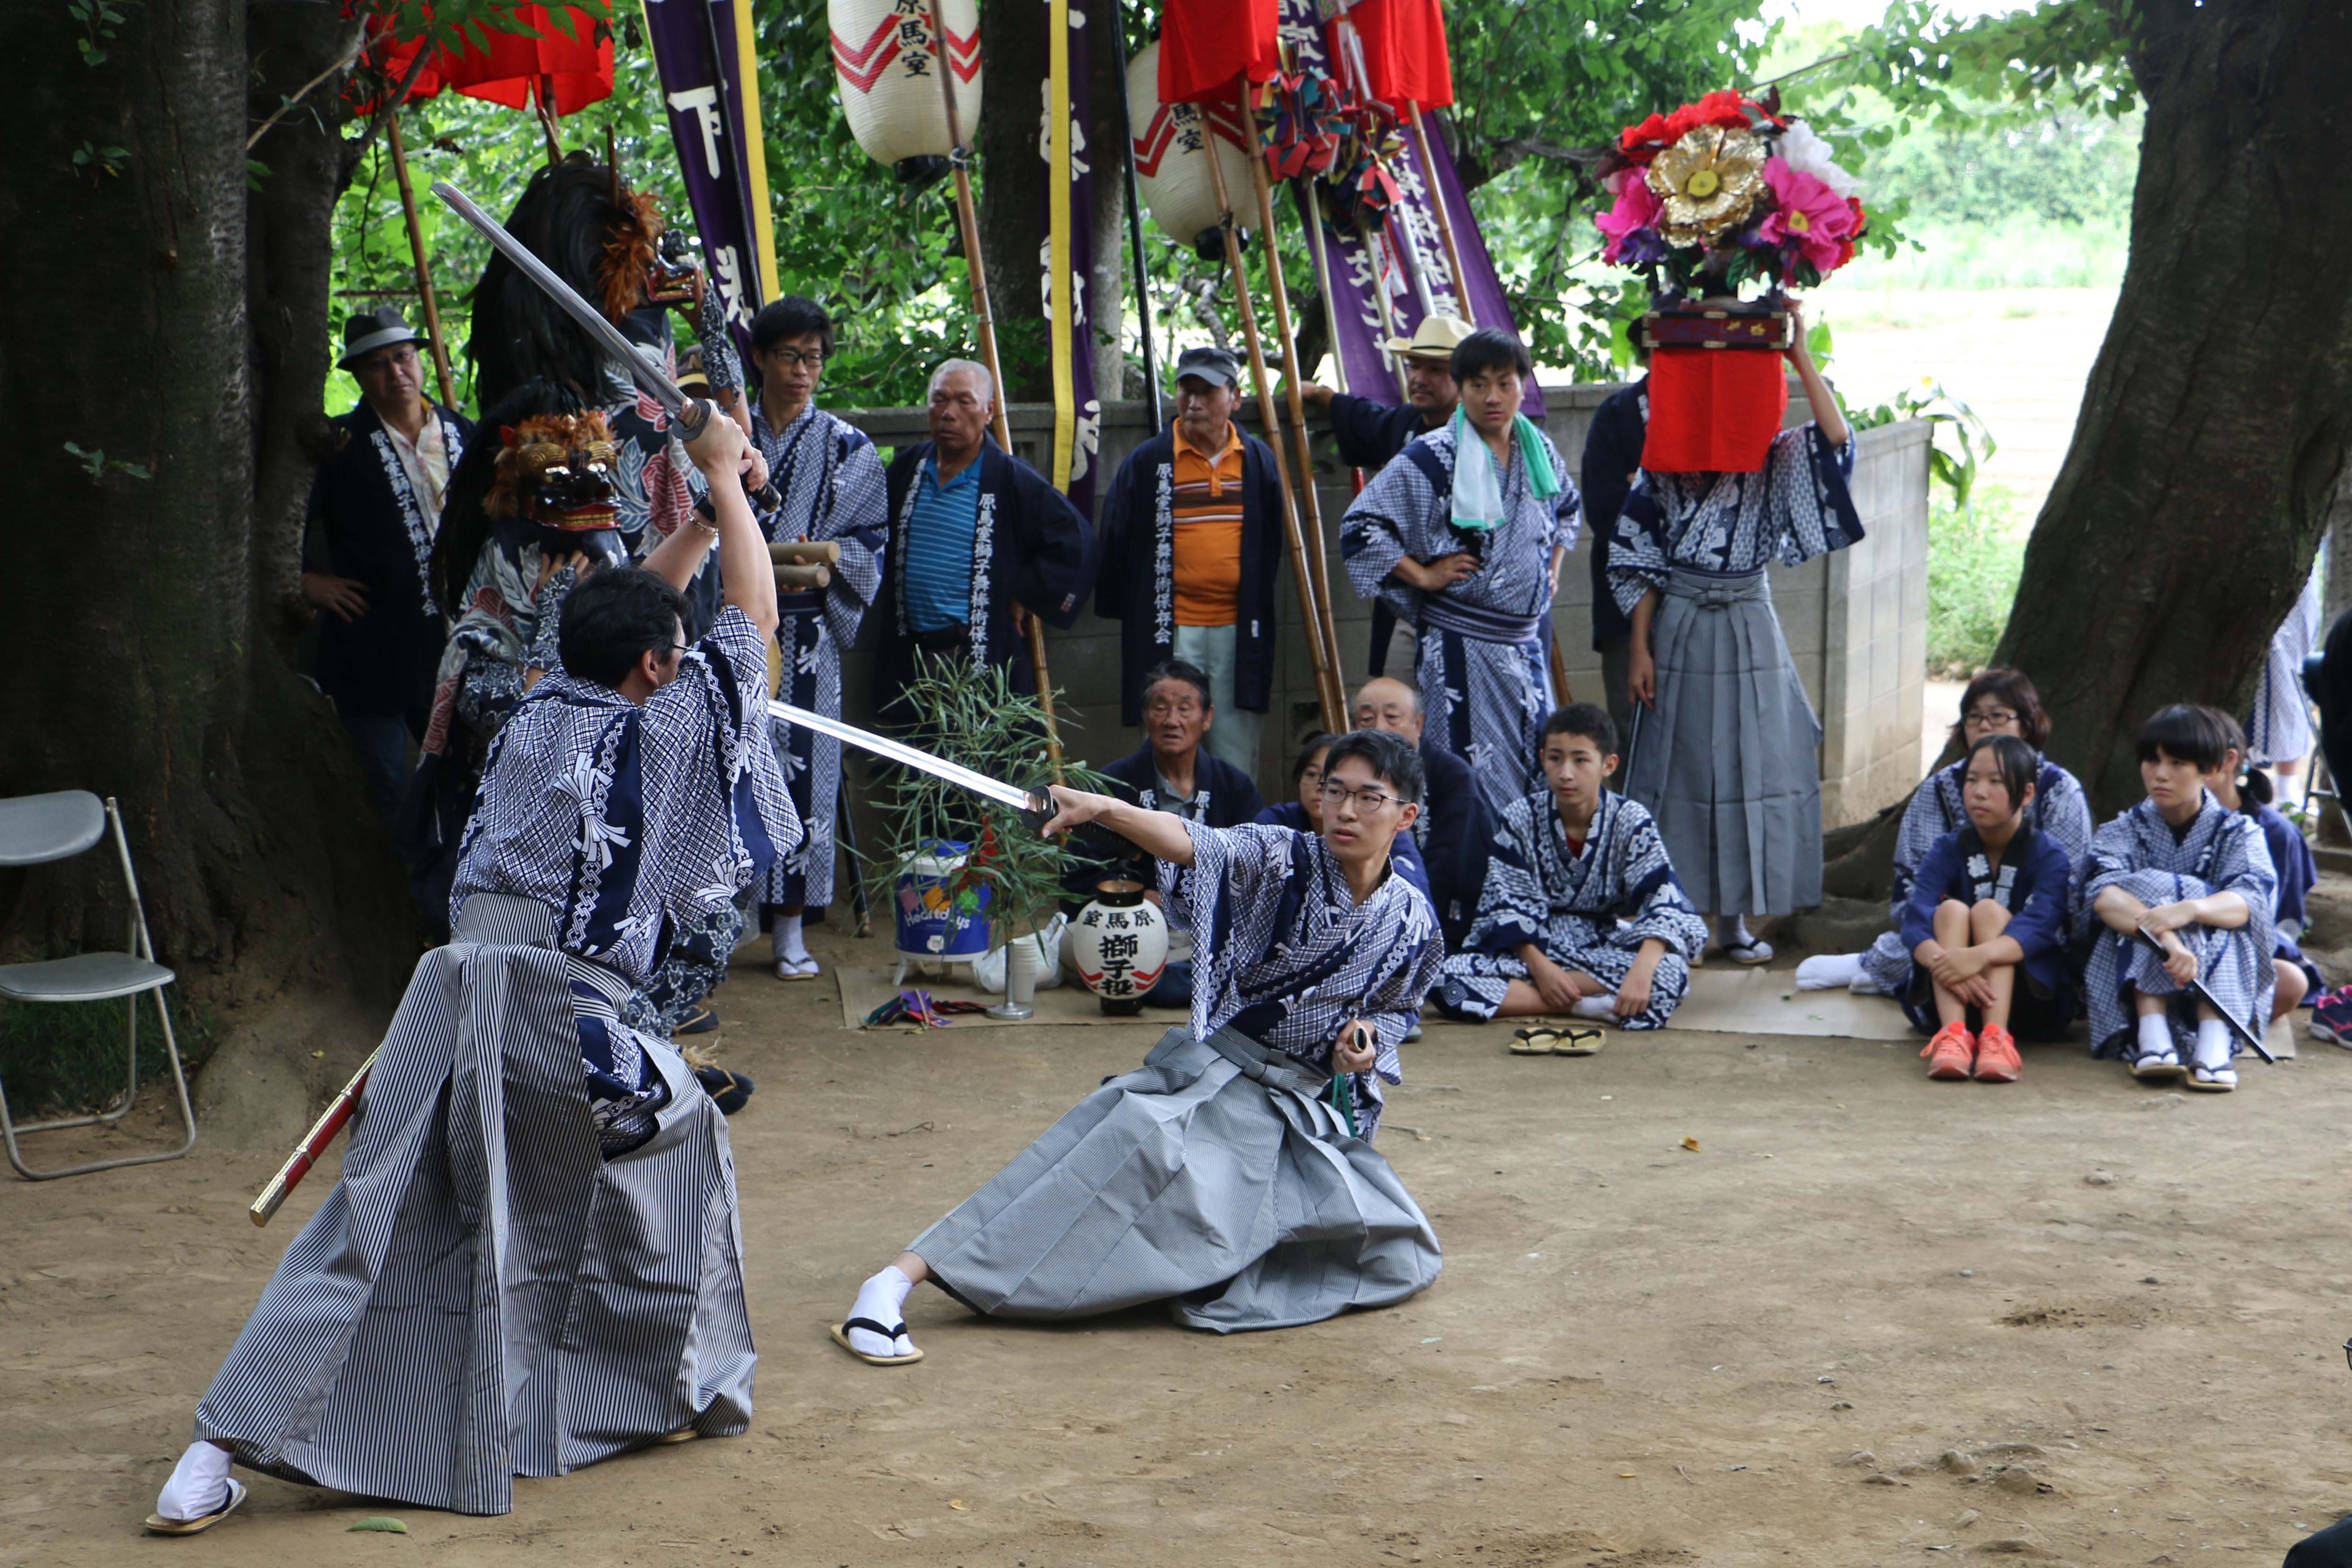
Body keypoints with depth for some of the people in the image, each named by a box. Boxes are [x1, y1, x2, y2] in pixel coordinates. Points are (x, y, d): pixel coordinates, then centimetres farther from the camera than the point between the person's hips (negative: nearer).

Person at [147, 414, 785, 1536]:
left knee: (374, 1218, 6)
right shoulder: (665, 729, 1)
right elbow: (756, 618, 14)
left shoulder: (537, 712, 16)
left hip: (459, 977, 5)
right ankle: (679, 1388, 28)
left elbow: (622, 615, 35)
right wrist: (723, 478, 23)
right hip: (565, 1011, -5)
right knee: (680, 1142, 21)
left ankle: (226, 1444, 1)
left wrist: (701, 515, 38)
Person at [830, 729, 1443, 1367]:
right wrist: (1103, 809, -49)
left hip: (1311, 1115, 5)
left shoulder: (1411, 923, 0)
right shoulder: (1283, 860, -11)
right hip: (1216, 1081, -5)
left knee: (1400, 1261, -4)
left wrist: (1368, 1040, -6)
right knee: (1140, 1145, -34)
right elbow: (1194, 845, -30)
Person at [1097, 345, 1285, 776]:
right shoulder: (1146, 462, 1)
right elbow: (1116, 542, 5)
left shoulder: (1258, 461, 9)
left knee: (1237, 751, 6)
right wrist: (1124, 609, 3)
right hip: (1172, 630, -2)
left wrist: (1259, 610, 13)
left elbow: (1272, 542, 16)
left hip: (1239, 628, 2)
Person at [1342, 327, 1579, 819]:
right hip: (1461, 645, -6)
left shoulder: (1539, 449, 8)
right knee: (1472, 778, -5)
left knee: (1536, 776, 10)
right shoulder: (1434, 457, -11)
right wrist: (1425, 576, -12)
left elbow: (1567, 509, 30)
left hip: (1527, 641, 6)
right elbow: (1359, 525, -12)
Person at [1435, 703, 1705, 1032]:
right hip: (1534, 947, 1)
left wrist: (1642, 970, -34)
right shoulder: (1519, 819, -4)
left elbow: (1664, 905, -16)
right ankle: (1588, 1006, -28)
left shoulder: (1632, 823, -7)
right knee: (1446, 978, -27)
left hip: (1604, 948, -1)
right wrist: (1540, 967, -21)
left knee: (1670, 974, -34)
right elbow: (1506, 905, -5)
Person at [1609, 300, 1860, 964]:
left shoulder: (1774, 461, 2)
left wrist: (1800, 355, -19)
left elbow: (1837, 441, -18)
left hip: (1750, 629, 2)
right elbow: (1638, 561, -1)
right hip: (1680, 629, -2)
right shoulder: (1665, 464, -2)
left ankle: (1735, 916, 12)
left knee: (1751, 767, 3)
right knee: (1680, 766, 4)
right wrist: (1640, 648, -5)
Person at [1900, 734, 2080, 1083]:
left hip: (2031, 999, -2)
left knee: (1988, 910, -24)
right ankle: (1953, 1033, -42)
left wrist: (1979, 956, -47)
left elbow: (2037, 928, -26)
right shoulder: (1948, 850, 0)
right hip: (1950, 999, 2)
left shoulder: (2050, 856, -7)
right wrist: (1943, 963, -42)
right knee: (1951, 910, -22)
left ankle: (1997, 1038, -43)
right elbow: (1916, 921, -17)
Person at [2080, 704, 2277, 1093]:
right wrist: (2164, 935, -40)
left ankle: (2215, 1042, -47)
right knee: (2148, 890, -24)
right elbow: (2101, 894, -19)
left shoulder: (2237, 832, 4)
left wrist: (2190, 909, -42)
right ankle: (2152, 1035, -42)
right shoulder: (2123, 831, 5)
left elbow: (2250, 900, -18)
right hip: (2133, 977, 0)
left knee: (2220, 914, -27)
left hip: (2226, 978, 0)